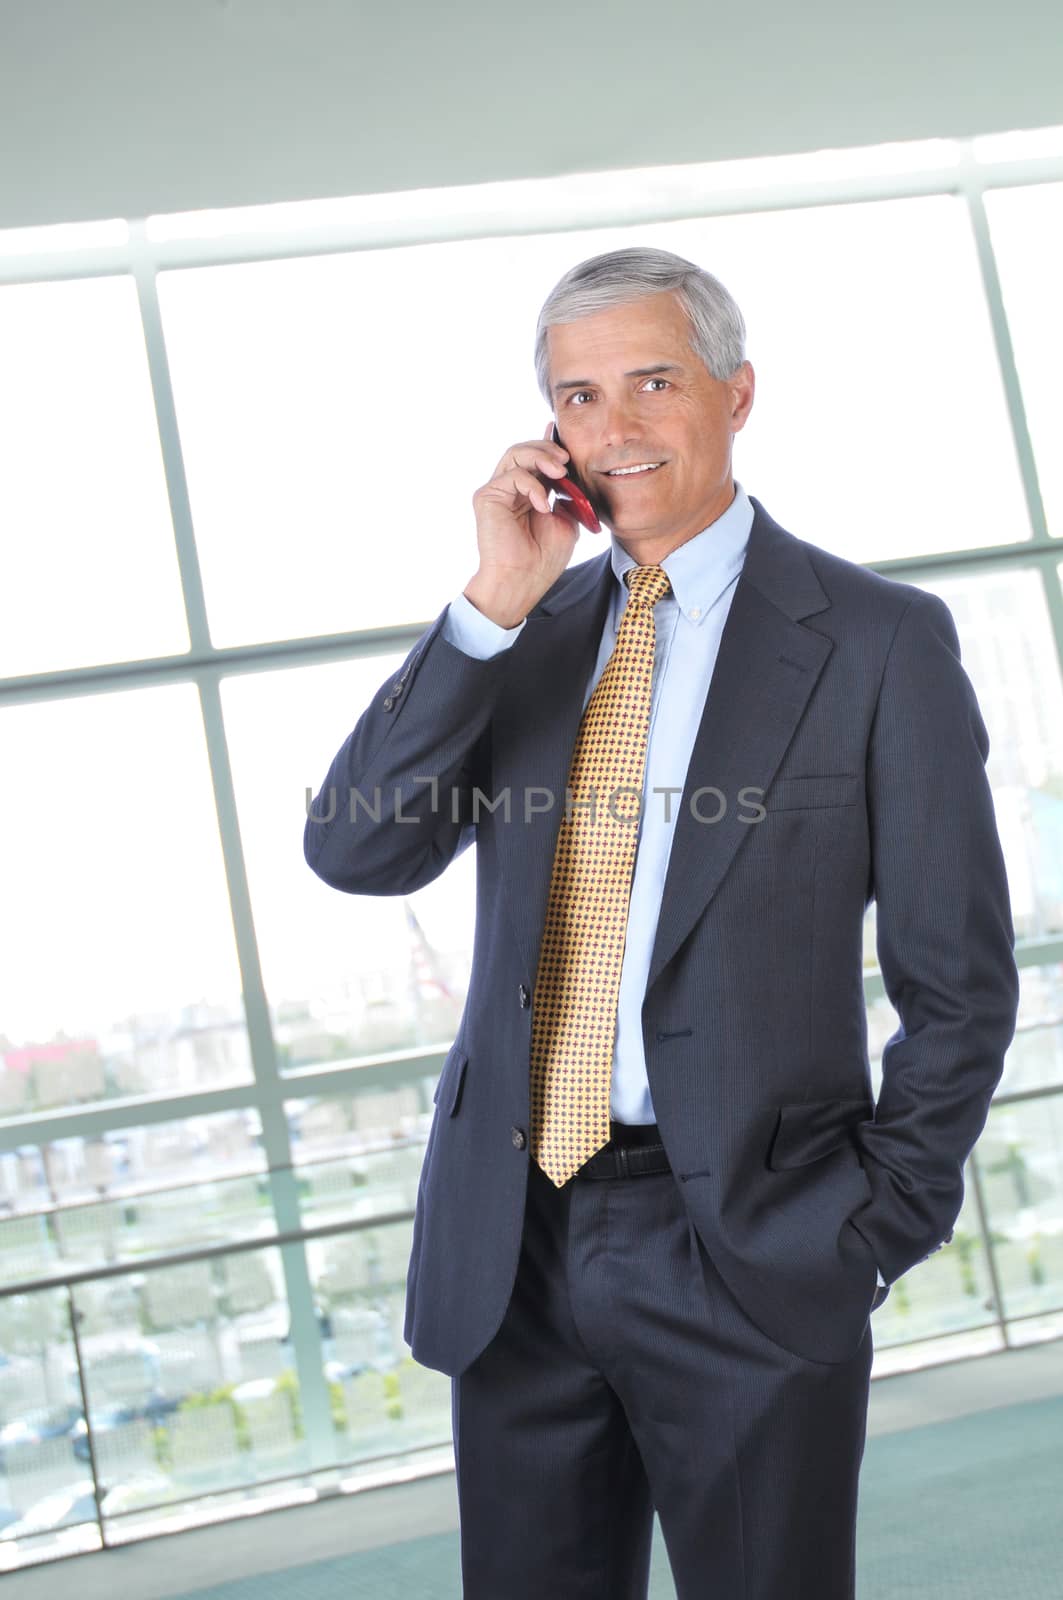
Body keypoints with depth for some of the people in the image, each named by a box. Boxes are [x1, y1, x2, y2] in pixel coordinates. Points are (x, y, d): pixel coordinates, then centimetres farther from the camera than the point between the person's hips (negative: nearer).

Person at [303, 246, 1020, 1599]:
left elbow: (959, 983, -2)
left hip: (750, 1255, -3)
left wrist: (871, 1235, -6)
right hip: (510, 1251, 4)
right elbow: (353, 852, -4)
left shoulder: (880, 641, -4)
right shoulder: (524, 632, 8)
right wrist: (493, 606, -11)